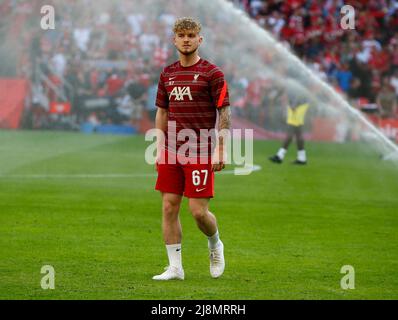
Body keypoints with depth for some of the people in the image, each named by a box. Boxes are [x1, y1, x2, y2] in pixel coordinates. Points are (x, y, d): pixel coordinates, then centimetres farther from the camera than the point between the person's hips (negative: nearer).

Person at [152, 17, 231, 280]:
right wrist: (159, 150, 13)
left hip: (200, 152, -5)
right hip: (172, 151, 5)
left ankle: (216, 245, 24)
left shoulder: (212, 73, -4)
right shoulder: (167, 74, 12)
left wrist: (220, 150, -11)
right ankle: (175, 267, 6)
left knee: (198, 210, -7)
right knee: (169, 207, 0)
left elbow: (224, 113, -5)